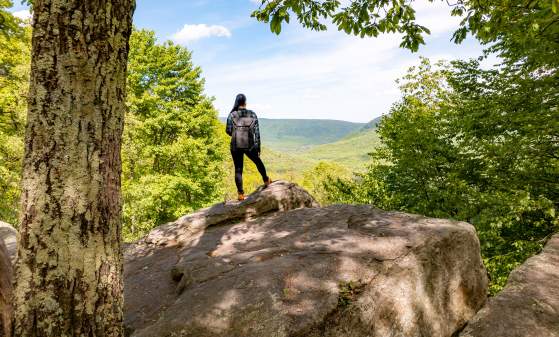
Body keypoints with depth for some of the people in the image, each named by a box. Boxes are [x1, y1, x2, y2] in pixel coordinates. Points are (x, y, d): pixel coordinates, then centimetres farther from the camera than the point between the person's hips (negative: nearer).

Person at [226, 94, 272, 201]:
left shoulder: (232, 115, -3)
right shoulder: (252, 114, 0)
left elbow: (228, 130, -6)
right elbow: (257, 132, -1)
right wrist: (258, 147, 4)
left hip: (236, 146, -1)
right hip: (250, 146, 1)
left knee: (238, 170, 6)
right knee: (258, 162, 26)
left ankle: (241, 194, 3)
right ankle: (266, 180, 46)